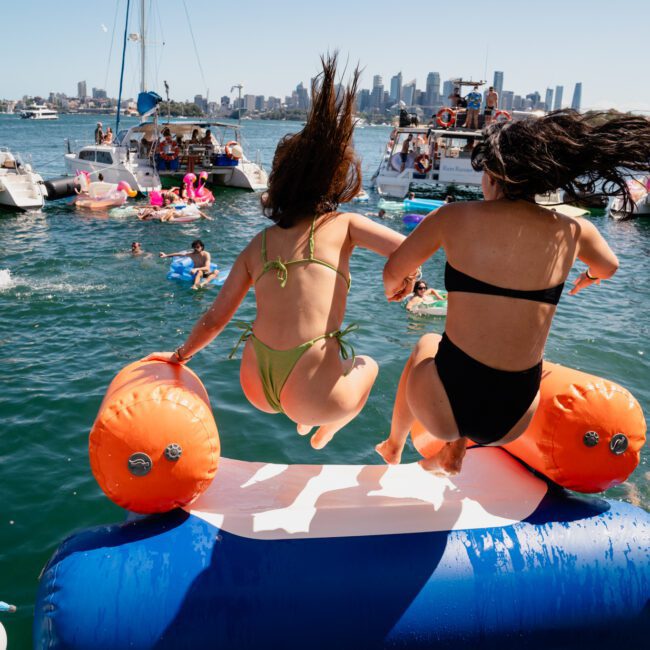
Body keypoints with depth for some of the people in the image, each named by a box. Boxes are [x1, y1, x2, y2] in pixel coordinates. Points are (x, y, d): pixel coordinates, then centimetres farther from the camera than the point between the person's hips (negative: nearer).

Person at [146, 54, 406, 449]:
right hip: (312, 393, -4)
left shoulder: (257, 245, 12)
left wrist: (179, 355, 33)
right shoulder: (343, 224, 2)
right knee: (367, 365, 32)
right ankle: (326, 430, 25)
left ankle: (303, 420, 39)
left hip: (256, 386, 4)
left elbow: (215, 319, 15)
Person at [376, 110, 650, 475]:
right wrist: (588, 278, 46)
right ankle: (453, 456, 38)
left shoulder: (455, 217, -7)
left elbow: (393, 273, 6)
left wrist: (394, 289, 30)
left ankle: (394, 446, 47)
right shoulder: (574, 232, -1)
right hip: (514, 420, 3)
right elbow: (608, 268, 23)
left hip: (443, 406, -2)